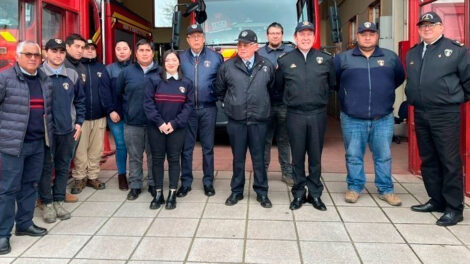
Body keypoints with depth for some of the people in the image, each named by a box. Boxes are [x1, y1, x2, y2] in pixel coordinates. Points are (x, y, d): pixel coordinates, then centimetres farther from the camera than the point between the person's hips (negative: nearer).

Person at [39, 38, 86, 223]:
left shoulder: (72, 75, 7)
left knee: (64, 167, 11)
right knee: (46, 167, 4)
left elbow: (80, 100, 13)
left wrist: (79, 122, 7)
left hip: (68, 130, 4)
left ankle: (59, 201, 23)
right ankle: (47, 203, 16)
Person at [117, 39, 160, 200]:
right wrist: (127, 110, 8)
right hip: (132, 123, 1)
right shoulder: (127, 72, 5)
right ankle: (135, 185, 21)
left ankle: (153, 184, 23)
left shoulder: (160, 72, 2)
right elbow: (117, 94, 12)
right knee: (134, 156, 9)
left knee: (153, 155, 9)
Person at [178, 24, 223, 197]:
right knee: (186, 147, 6)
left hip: (208, 108, 0)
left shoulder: (215, 57, 2)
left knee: (208, 147, 8)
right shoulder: (181, 58, 4)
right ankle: (186, 183, 16)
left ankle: (208, 182, 19)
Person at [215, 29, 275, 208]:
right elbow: (219, 90, 13)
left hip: (259, 120, 0)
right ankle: (236, 191, 22)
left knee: (259, 158, 6)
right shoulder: (227, 66, 0)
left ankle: (261, 193, 18)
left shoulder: (267, 66, 1)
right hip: (236, 120, 0)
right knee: (238, 158, 9)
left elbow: (272, 88, 15)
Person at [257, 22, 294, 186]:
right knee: (264, 140, 6)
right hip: (265, 103, 0)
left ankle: (287, 172, 17)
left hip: (285, 104, 0)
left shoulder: (291, 52, 7)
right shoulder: (259, 53, 9)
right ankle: (262, 171, 17)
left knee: (284, 140, 9)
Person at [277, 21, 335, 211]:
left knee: (315, 156, 7)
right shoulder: (285, 61, 4)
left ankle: (315, 194, 18)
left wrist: (321, 98, 11)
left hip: (318, 114, 1)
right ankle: (298, 194, 17)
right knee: (298, 156, 6)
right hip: (295, 115, 0)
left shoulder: (326, 59, 5)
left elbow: (333, 84, 12)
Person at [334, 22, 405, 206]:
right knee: (353, 156, 7)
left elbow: (399, 78, 20)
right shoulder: (343, 58, 3)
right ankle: (354, 187, 21)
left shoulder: (391, 57, 8)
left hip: (383, 119, 1)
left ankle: (386, 189, 21)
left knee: (384, 156, 8)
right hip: (353, 120, -1)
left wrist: (384, 91, 14)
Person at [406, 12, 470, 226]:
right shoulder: (412, 54, 14)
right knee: (428, 160, 12)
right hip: (420, 114, 6)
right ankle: (436, 201, 25)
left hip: (446, 114, -6)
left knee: (450, 162, -3)